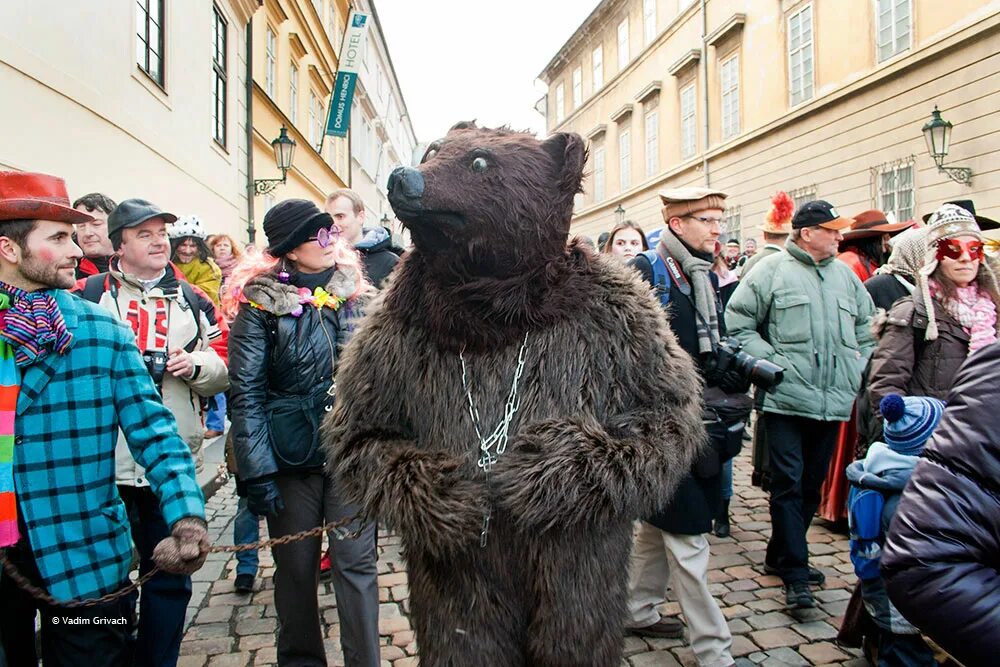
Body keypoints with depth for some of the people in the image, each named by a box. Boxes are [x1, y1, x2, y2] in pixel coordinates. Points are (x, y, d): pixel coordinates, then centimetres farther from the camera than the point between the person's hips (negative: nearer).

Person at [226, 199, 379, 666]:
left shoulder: (355, 292, 4)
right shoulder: (260, 302, -7)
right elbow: (246, 393, -8)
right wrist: (257, 471, -12)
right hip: (291, 455, -2)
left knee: (356, 563, 5)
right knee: (296, 568, 13)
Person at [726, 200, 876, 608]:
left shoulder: (846, 275, 14)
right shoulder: (772, 270, -3)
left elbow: (866, 327, 24)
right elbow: (738, 322, -6)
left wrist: (860, 367, 11)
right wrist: (769, 360, -13)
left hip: (834, 402, 6)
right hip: (786, 400, -6)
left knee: (811, 486, 14)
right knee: (788, 485, -4)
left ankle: (781, 556, 30)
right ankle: (796, 573, 4)